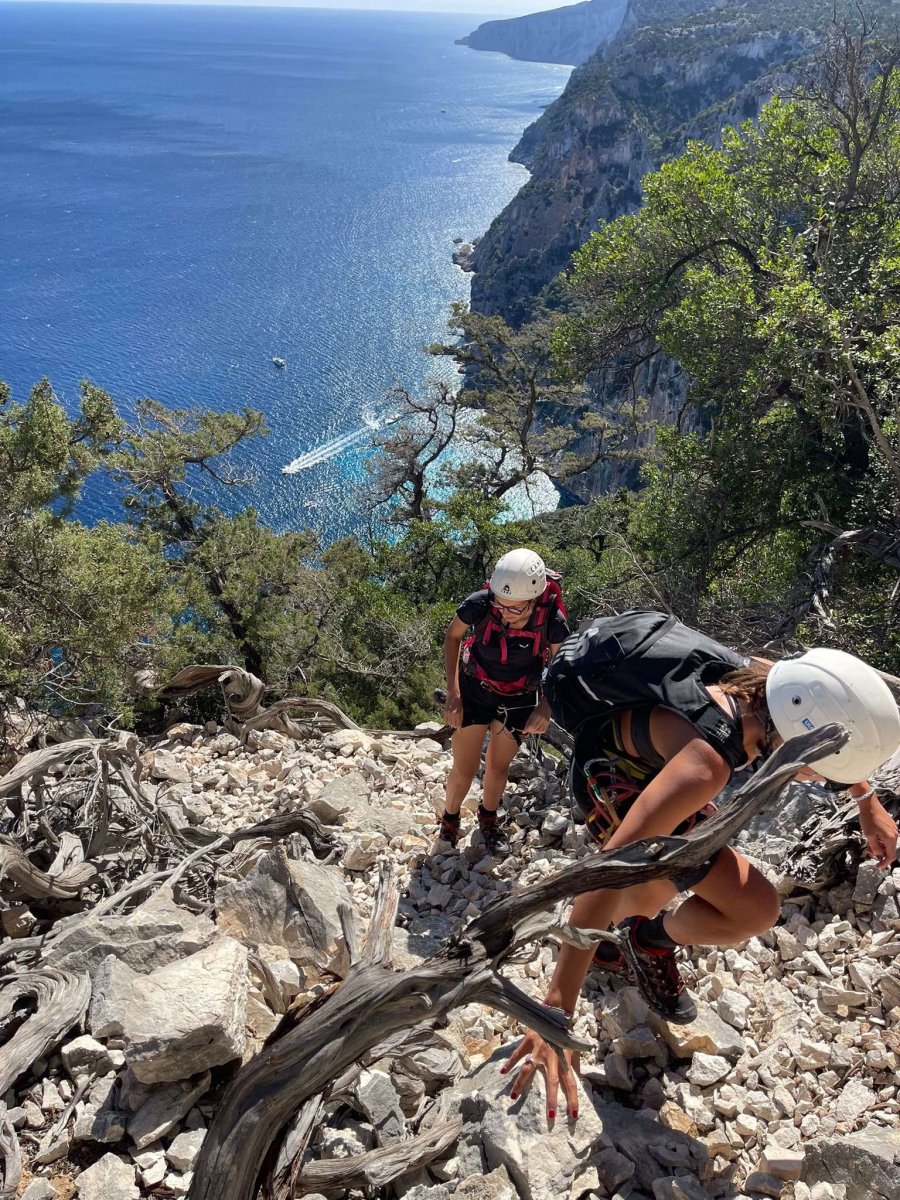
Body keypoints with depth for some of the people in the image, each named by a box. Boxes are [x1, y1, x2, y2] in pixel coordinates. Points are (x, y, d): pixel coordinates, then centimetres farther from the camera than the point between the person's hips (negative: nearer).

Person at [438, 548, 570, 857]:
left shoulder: (552, 620, -30)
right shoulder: (480, 604, -32)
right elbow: (452, 636, -10)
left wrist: (546, 706, -23)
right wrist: (452, 693, -14)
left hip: (519, 698, 1)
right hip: (475, 689, -1)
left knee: (498, 766, 14)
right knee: (464, 769, 2)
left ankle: (488, 819, 44)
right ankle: (449, 823, 32)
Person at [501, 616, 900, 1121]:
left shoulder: (772, 681, -24)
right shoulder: (705, 764, -43)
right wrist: (557, 1009, -49)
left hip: (649, 756, 7)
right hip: (612, 779, -7)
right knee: (755, 907, -15)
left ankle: (613, 948, 52)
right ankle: (653, 941, 9)